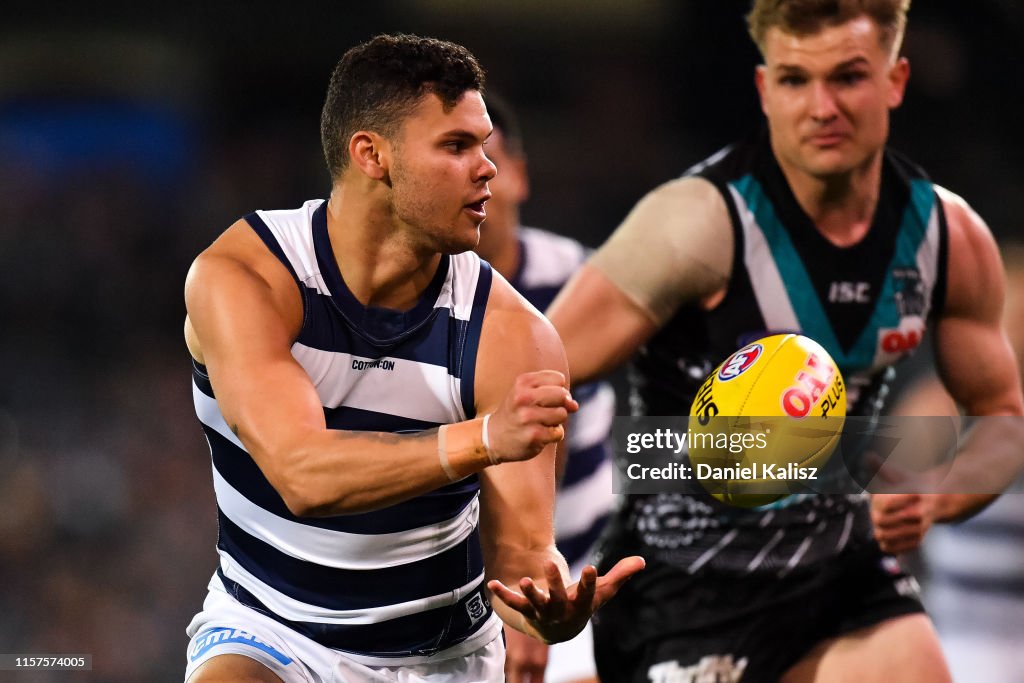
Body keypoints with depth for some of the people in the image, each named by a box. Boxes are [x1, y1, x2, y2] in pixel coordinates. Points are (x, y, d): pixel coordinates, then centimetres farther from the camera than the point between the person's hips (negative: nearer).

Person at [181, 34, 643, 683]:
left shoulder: (512, 335, -15)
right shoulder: (238, 279, -19)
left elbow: (519, 548, -17)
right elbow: (302, 477, -32)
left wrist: (551, 605, -40)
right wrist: (482, 439, -45)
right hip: (267, 628, -3)